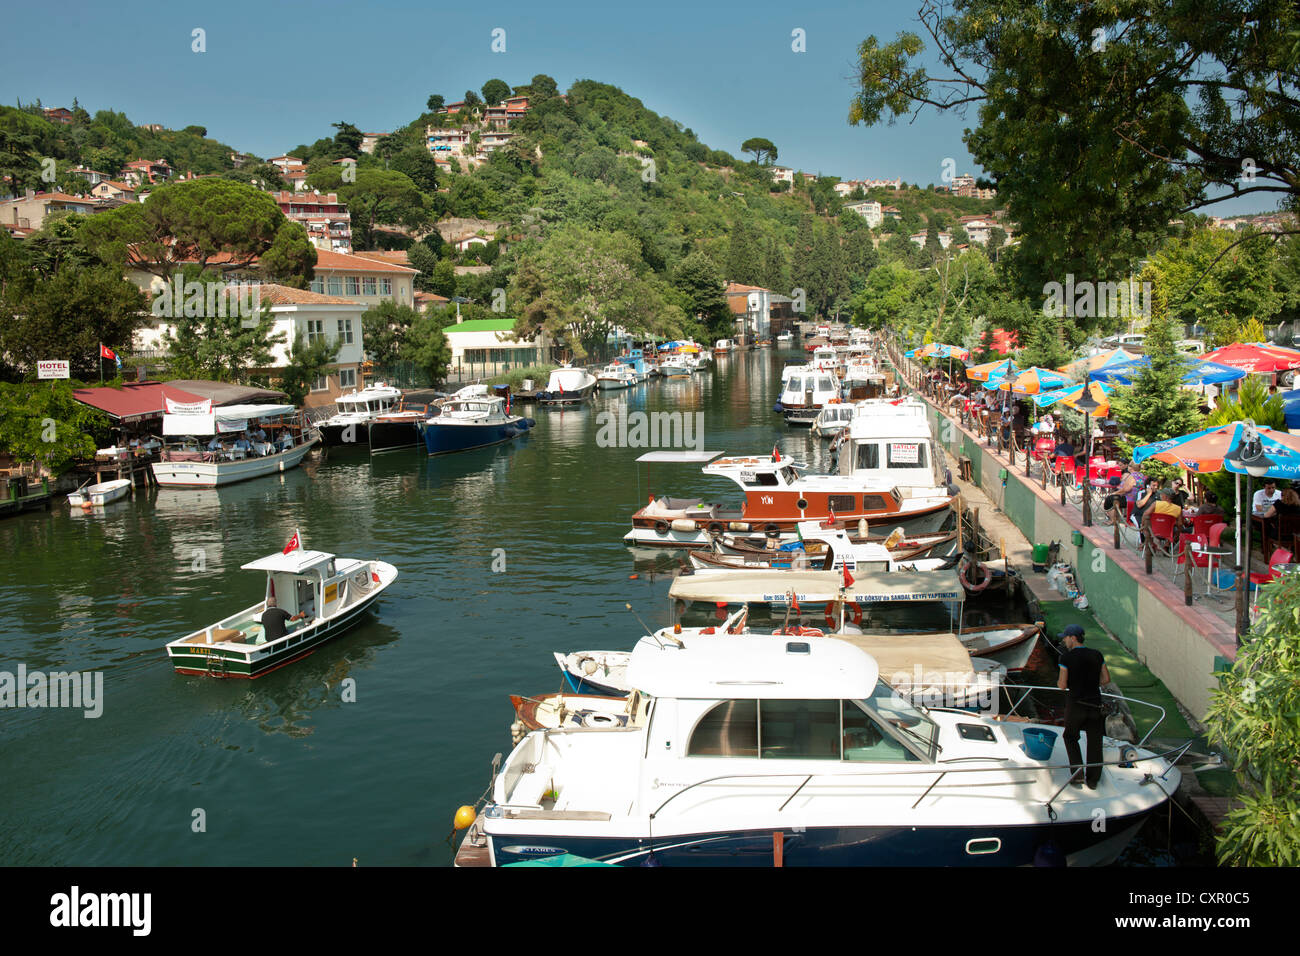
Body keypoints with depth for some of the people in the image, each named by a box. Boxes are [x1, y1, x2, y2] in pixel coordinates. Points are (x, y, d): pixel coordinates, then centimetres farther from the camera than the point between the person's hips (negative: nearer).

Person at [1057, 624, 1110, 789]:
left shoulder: (1066, 658, -10)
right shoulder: (1097, 655, 3)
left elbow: (1062, 685, -11)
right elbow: (1106, 679, 5)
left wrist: (1059, 681, 10)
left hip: (1075, 703, -3)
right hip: (1095, 703, 3)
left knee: (1070, 737, 17)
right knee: (1094, 741, 13)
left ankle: (1078, 774, 6)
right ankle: (1093, 780, 19)